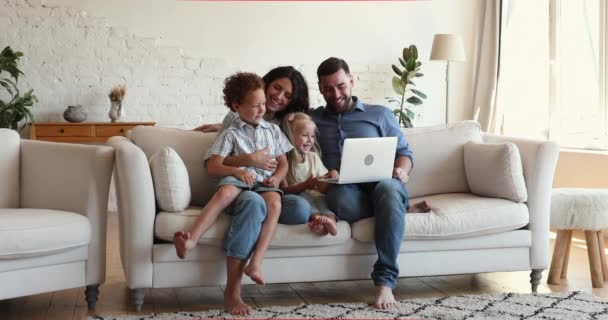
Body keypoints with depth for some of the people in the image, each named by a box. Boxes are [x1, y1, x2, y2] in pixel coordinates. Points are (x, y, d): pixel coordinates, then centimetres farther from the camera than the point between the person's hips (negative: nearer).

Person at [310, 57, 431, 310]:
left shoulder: (380, 114, 19)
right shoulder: (312, 118, 21)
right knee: (340, 200, -39)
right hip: (345, 190, 0)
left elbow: (404, 152, 16)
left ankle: (384, 281, -37)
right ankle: (400, 208, -13)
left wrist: (401, 171, -7)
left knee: (388, 188, -38)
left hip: (379, 183, 0)